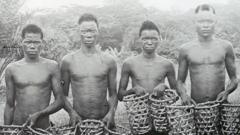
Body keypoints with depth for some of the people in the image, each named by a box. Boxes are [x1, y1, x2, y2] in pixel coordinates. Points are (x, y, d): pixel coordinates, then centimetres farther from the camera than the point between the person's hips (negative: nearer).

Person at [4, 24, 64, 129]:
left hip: (43, 127, -1)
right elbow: (10, 105, 8)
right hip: (17, 127, 1)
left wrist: (39, 114, -15)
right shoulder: (12, 69, 2)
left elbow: (60, 101, -2)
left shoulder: (51, 66, -2)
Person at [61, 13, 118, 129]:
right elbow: (62, 95, 5)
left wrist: (111, 112, -8)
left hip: (104, 120, 1)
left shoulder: (108, 61, 2)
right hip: (78, 120, 0)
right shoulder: (68, 61, 0)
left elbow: (113, 94, 8)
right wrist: (71, 112, -10)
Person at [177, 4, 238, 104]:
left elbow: (234, 80, 13)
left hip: (220, 103, 1)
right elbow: (180, 81, 12)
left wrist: (226, 91, -6)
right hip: (195, 105, 0)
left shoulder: (226, 47, 7)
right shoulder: (185, 49, 6)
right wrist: (183, 94, -8)